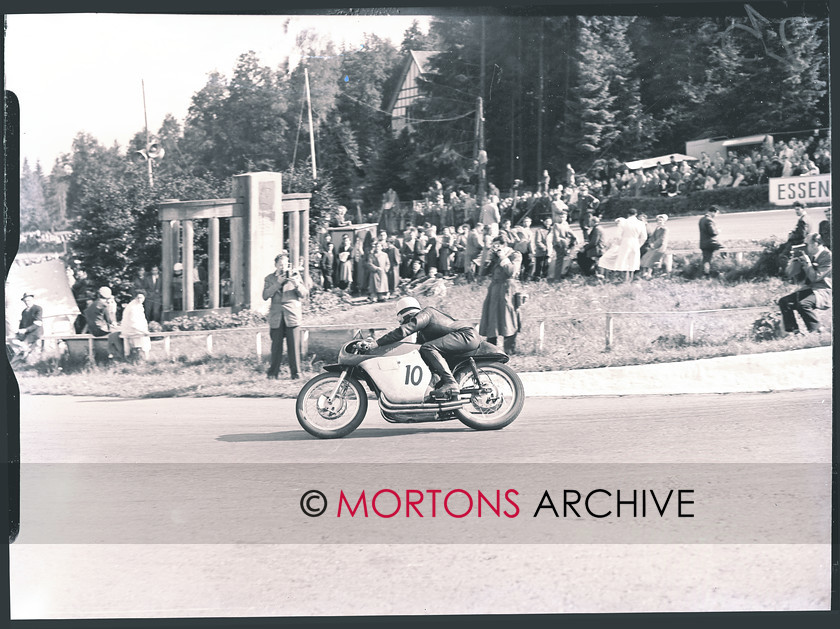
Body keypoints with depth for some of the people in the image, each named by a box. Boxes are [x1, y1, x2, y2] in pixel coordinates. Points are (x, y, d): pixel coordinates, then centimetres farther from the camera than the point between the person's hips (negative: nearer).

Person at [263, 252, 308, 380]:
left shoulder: (295, 275, 11)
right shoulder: (269, 278, 13)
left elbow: (304, 295, 6)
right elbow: (265, 295, -2)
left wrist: (297, 284, -12)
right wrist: (277, 283, -11)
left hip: (292, 315, -1)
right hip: (276, 316, 1)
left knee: (294, 345, -4)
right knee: (276, 345, 0)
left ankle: (296, 373, 3)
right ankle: (273, 373, 8)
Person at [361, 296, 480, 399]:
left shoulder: (425, 314, -7)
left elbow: (403, 331, -18)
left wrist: (377, 343, -18)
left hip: (466, 335, -10)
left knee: (428, 348, -24)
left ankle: (451, 384, -30)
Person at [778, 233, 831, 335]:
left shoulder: (828, 256, -13)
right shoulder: (809, 255, 9)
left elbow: (815, 277, -19)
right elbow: (797, 277, 10)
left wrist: (807, 262, -16)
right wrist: (796, 260, -2)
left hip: (824, 291, -8)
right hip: (808, 289, 8)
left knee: (803, 304, -34)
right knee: (784, 301, -8)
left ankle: (816, 333, -17)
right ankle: (792, 332, -7)